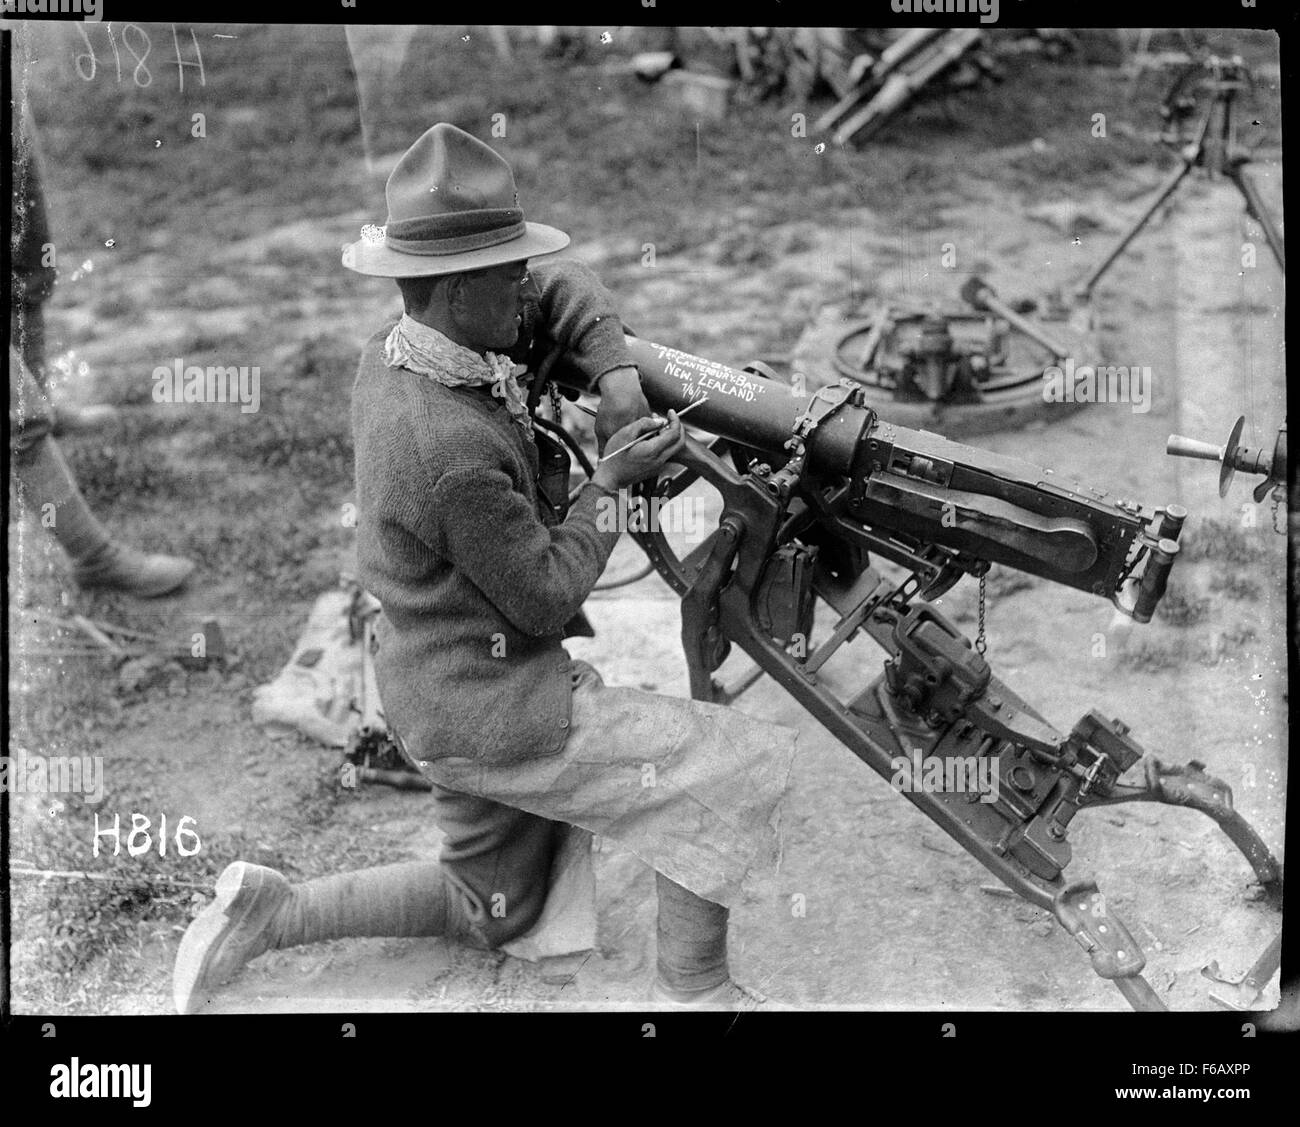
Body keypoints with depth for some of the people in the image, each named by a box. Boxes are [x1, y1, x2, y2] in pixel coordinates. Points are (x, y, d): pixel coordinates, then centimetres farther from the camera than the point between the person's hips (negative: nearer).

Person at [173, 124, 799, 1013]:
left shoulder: (393, 351, -2)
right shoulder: (451, 448, -29)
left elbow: (560, 292, 12)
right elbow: (549, 597, -19)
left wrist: (617, 377, -4)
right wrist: (614, 479, -10)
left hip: (443, 693, 10)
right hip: (498, 714, -10)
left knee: (489, 911, 26)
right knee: (732, 770, -6)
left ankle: (270, 912, 23)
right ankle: (692, 991, 2)